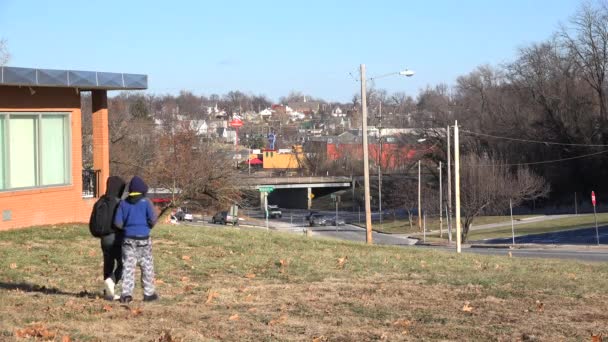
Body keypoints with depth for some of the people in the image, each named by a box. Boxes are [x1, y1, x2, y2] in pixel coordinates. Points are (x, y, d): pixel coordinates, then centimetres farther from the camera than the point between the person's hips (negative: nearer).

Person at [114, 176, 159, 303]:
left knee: (128, 266, 3)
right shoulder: (145, 202, -6)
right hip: (143, 239, -2)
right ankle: (148, 293, 15)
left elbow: (118, 222, -1)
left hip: (128, 239, 2)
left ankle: (126, 293, -5)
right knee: (147, 266, 10)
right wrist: (149, 226, 8)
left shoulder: (123, 203, 2)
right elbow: (153, 219, -13)